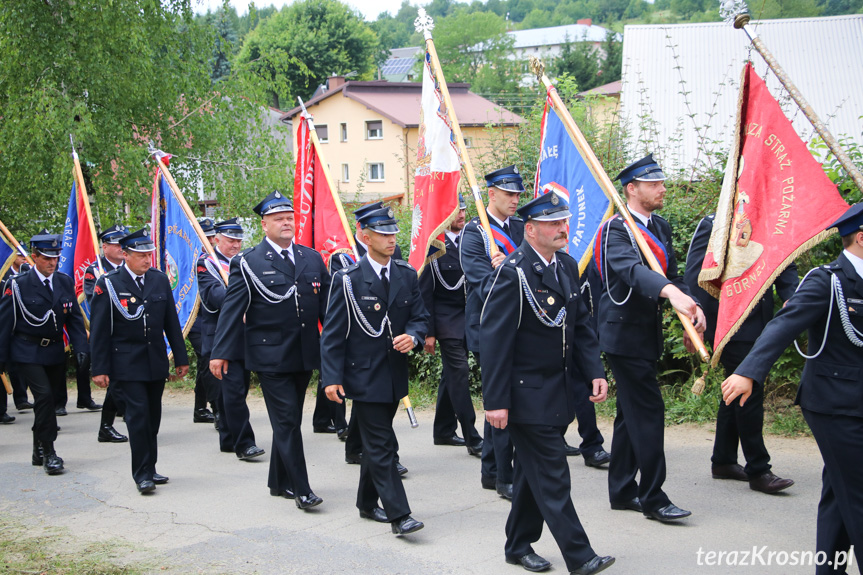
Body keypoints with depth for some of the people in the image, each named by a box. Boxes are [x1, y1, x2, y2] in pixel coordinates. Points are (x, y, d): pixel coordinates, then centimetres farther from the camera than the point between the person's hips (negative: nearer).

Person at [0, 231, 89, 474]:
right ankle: (48, 453, -9)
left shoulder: (65, 283, 5)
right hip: (27, 352, -5)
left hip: (55, 351, 5)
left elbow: (75, 319, 8)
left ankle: (38, 451, 28)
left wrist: (81, 347, -5)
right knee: (44, 395, -17)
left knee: (45, 400, 13)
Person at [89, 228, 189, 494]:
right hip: (126, 364, -4)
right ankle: (142, 474, 0)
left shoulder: (160, 279, 7)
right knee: (137, 414, -9)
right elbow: (99, 330, -5)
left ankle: (149, 469, 21)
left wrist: (180, 357, 10)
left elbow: (171, 322, 12)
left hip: (156, 362, 5)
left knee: (152, 417, 9)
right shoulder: (108, 284, -6)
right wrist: (100, 369, -9)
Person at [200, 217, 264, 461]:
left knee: (234, 389, 12)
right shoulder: (206, 263, -3)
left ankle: (228, 440, 22)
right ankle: (244, 443, -11)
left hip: (245, 337, 7)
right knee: (234, 388, -13)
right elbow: (212, 294, -19)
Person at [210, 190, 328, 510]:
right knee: (287, 421, -5)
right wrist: (221, 352, -13)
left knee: (289, 420, 15)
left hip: (304, 355, 5)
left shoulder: (312, 259, 10)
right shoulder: (248, 263, -4)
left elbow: (327, 305, 12)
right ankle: (301, 489, 0)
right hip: (270, 356, -5)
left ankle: (279, 481, 28)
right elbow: (232, 309, -7)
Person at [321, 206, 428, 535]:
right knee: (381, 445, -6)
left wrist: (413, 336, -14)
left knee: (376, 442, 17)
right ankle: (398, 514, -5)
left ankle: (367, 503, 31)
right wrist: (332, 378, -14)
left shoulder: (407, 275, 6)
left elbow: (420, 317, 10)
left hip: (395, 374, 6)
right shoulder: (348, 280, -9)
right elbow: (333, 333, -8)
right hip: (364, 375, -5)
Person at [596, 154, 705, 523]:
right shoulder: (616, 229, -16)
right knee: (648, 410, -9)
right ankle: (653, 496, -1)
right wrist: (671, 292, -51)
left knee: (632, 412, 14)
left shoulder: (660, 227, 13)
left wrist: (691, 309, -3)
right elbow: (631, 269, -35)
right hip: (625, 333, -9)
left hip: (648, 333, 9)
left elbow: (672, 275, 15)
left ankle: (622, 491, 24)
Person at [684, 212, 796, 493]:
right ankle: (758, 470, 1)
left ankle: (723, 462, 27)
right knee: (749, 394, -7)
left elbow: (785, 271, 8)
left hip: (758, 326, 7)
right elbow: (695, 275, -10)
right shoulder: (712, 225, -6)